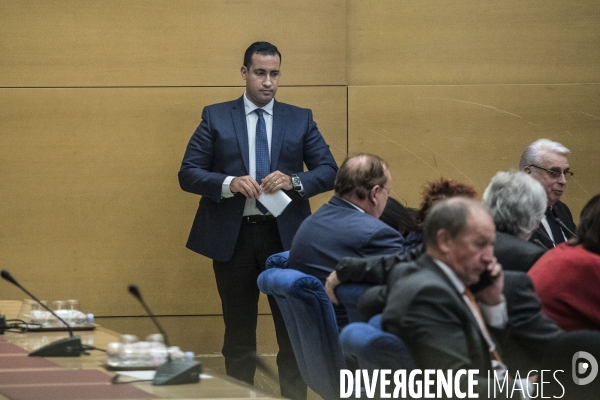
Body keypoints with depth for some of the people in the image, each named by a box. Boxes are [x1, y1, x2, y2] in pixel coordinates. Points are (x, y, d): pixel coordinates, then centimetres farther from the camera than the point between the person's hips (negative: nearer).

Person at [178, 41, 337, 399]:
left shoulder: (300, 119, 6)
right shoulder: (216, 117, 3)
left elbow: (330, 171, 2)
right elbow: (188, 173, 0)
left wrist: (294, 181, -17)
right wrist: (229, 183, -18)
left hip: (286, 235, 1)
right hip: (232, 235, -1)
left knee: (294, 330, 4)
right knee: (238, 333, 8)